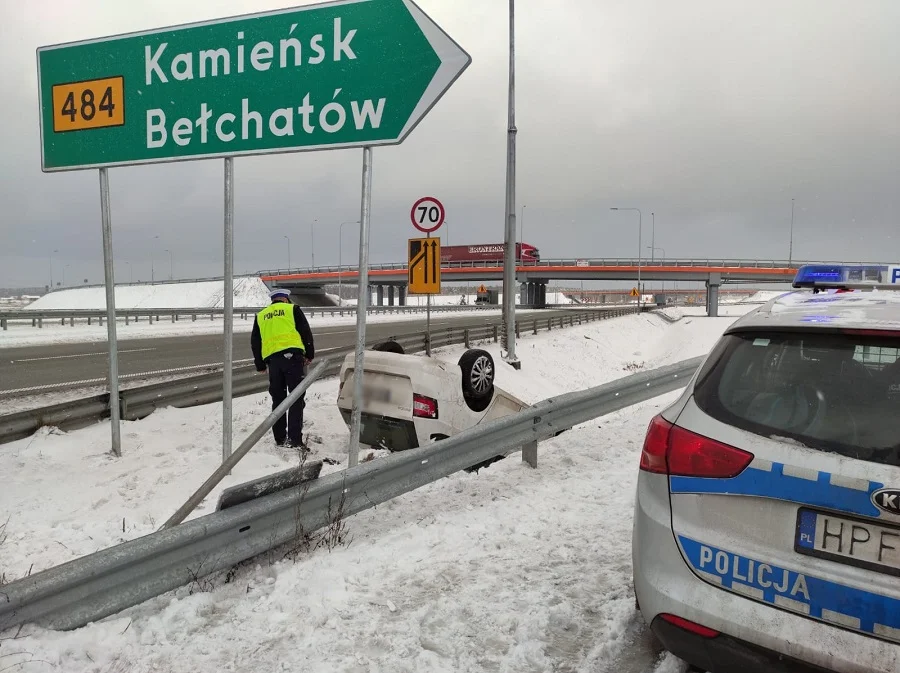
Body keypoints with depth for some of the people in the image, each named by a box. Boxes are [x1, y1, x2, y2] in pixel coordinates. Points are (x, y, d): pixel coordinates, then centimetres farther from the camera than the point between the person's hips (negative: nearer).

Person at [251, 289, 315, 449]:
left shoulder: (260, 316, 21)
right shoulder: (292, 309, 10)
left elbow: (255, 342, 21)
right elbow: (306, 332, 5)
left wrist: (260, 365, 27)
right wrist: (310, 354, 13)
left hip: (271, 358, 4)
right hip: (292, 355, -4)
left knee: (278, 399, 14)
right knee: (296, 399, -4)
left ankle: (280, 439, 15)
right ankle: (295, 439, -13)